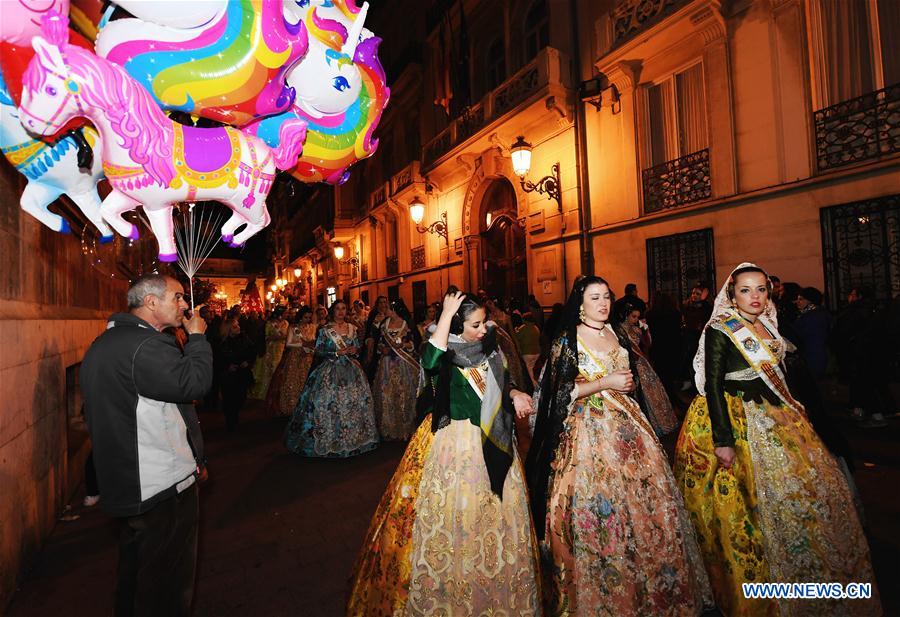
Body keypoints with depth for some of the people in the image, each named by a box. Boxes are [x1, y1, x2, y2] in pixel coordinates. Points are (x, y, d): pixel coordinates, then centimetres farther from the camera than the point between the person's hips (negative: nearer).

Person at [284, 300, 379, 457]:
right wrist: (337, 353, -15)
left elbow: (358, 347, 17)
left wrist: (355, 350, -6)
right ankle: (329, 439, 8)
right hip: (330, 371, -3)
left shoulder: (352, 328, 9)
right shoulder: (325, 330, -2)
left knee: (354, 402, 1)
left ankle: (353, 437, 15)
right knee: (329, 404, -7)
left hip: (351, 370, 4)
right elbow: (318, 351, -6)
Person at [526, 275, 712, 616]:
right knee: (597, 505, -1)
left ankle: (651, 583, 33)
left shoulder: (617, 334, 10)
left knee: (643, 496, 10)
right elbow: (561, 392, -13)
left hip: (626, 424, 6)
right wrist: (605, 383, -16)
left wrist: (629, 382, 4)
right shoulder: (566, 341, -9)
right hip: (589, 429, -6)